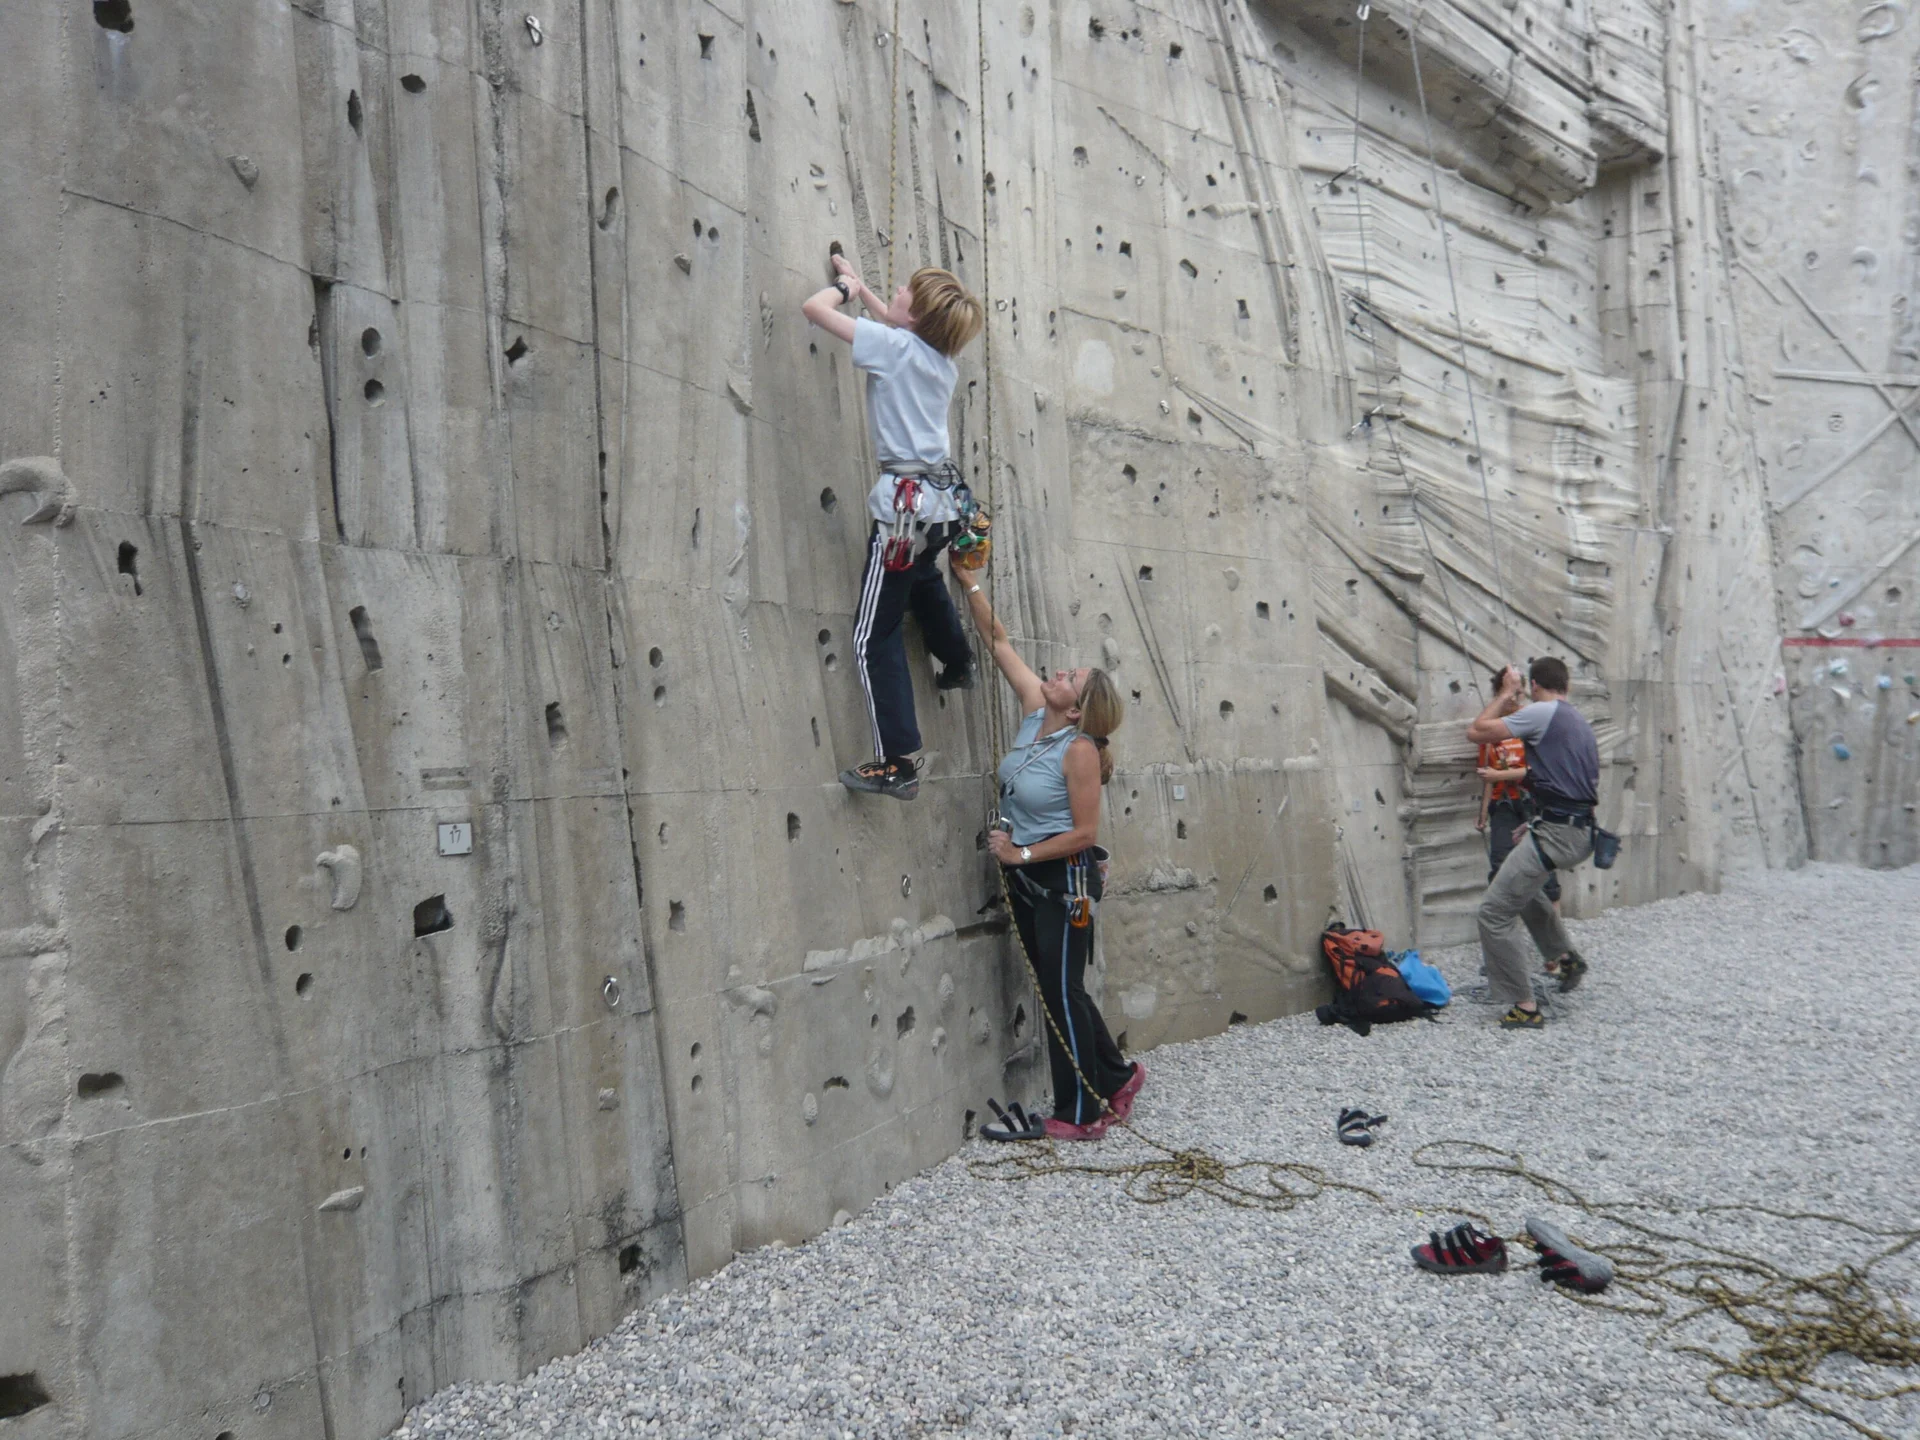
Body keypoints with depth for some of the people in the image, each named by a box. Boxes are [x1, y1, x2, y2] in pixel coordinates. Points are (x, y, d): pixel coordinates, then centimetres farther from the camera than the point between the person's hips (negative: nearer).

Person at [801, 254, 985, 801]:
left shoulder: (894, 346, -9)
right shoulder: (941, 358, 12)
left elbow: (814, 307, -8)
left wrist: (844, 287, 11)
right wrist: (858, 285, 37)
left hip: (906, 500, -8)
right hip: (942, 497, 8)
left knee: (875, 636, -4)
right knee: (922, 577, 39)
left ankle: (897, 763, -7)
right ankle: (958, 663, 61)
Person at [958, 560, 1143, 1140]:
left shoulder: (1080, 751, -21)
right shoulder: (1034, 712, -2)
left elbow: (1084, 832, -20)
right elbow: (999, 641, 2)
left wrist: (1022, 854, -17)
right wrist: (969, 583, -2)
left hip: (1064, 881, -8)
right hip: (1025, 879, 8)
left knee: (1062, 993, 1)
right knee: (1055, 988, 17)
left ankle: (1081, 1114, 17)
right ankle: (1116, 1075, 34)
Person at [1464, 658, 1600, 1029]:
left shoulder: (1542, 713, -9)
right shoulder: (1582, 724, 17)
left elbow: (1476, 731, -11)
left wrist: (1505, 695, 3)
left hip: (1555, 833, -10)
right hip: (1582, 833, 10)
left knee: (1495, 913, -6)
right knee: (1522, 885, 35)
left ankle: (1525, 1008, -5)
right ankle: (1567, 957, 37)